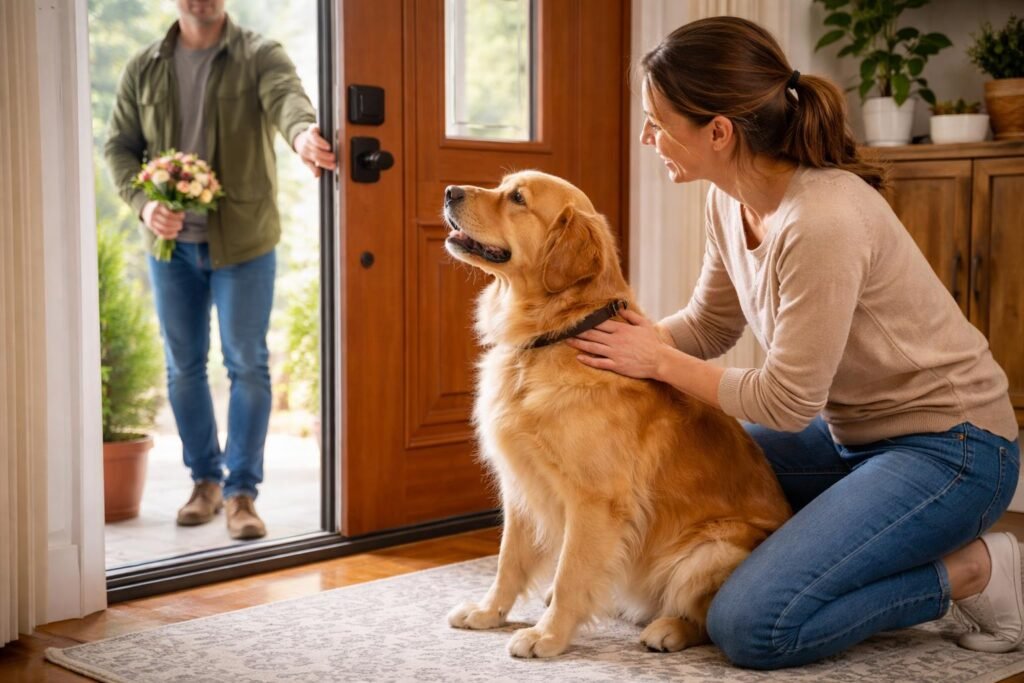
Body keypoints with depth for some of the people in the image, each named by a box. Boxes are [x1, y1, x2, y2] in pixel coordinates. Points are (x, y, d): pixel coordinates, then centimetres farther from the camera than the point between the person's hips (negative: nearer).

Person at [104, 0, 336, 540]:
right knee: (182, 366, 10)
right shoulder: (144, 68, 6)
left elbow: (286, 95, -27)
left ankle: (241, 491, 9)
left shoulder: (258, 56, -5)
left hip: (242, 239, -3)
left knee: (247, 364, -1)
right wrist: (143, 204, -12)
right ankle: (205, 480, 26)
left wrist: (302, 132, -51)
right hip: (171, 241, 3)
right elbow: (119, 145, 8)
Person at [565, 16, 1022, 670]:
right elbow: (708, 327, 10)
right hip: (853, 433, 9)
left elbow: (787, 402, -22)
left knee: (751, 627, -20)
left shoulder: (821, 221, -29)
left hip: (946, 446, -9)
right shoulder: (732, 199, -2)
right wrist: (594, 335, -2)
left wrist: (658, 362, -12)